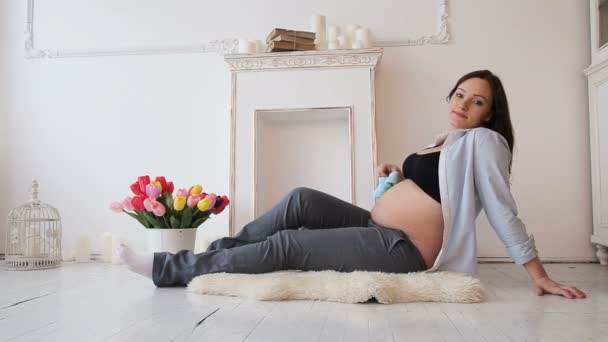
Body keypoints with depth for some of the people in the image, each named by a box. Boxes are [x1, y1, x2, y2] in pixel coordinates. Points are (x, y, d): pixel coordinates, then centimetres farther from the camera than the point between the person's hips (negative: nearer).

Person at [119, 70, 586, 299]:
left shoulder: (484, 140, -7)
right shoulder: (447, 140, 18)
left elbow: (503, 210, -10)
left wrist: (539, 274, -12)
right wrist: (398, 174, 9)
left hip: (400, 250, -9)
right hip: (379, 230, 9)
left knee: (285, 246, -14)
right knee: (302, 199, -6)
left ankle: (168, 268, -5)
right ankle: (220, 250, 5)